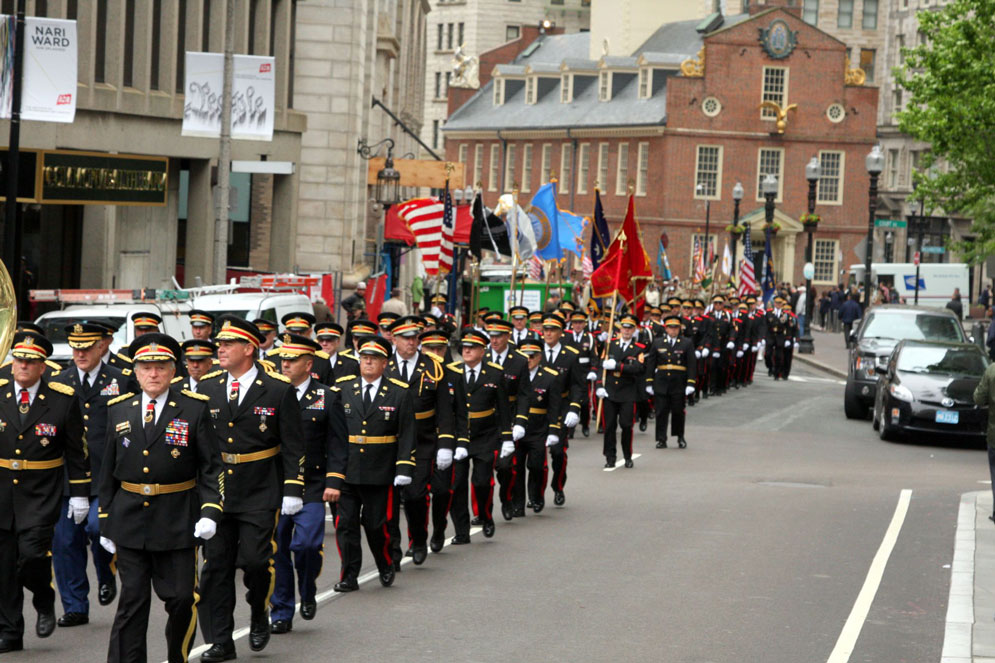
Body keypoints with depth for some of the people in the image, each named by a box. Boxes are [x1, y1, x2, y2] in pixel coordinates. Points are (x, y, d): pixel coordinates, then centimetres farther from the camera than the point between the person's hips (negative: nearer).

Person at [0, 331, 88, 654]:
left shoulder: (63, 398, -3)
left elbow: (76, 449, 4)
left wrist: (79, 493, 2)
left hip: (41, 495, -2)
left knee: (32, 553, -17)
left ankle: (45, 603, 12)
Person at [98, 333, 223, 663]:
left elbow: (212, 466, -2)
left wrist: (209, 511, -14)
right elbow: (108, 471, 12)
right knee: (132, 600, 2)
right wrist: (105, 521, 11)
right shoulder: (119, 410, 8)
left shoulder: (195, 409, -1)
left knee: (181, 598, 2)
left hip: (177, 521, -2)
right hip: (129, 521, 2)